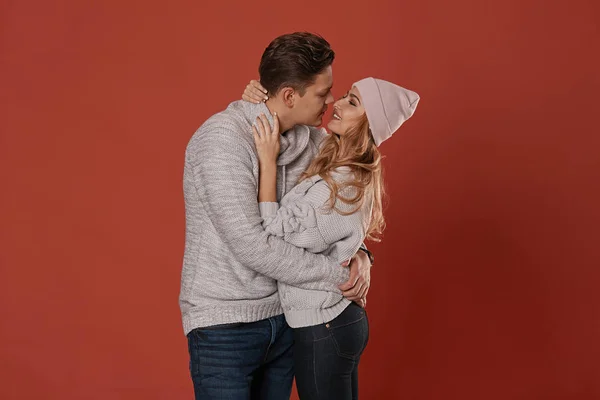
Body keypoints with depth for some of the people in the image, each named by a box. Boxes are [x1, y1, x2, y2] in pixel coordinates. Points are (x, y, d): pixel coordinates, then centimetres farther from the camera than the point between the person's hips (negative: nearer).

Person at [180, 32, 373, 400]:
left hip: (284, 318, 6)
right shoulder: (223, 137, -20)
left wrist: (359, 254, -7)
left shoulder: (312, 140, 0)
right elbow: (251, 244, -25)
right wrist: (337, 275, -18)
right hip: (225, 325, -6)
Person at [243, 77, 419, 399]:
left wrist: (268, 162, -19)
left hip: (322, 330, -9)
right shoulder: (357, 178, 3)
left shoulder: (336, 187, -25)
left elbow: (272, 238, -18)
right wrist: (258, 103, -1)